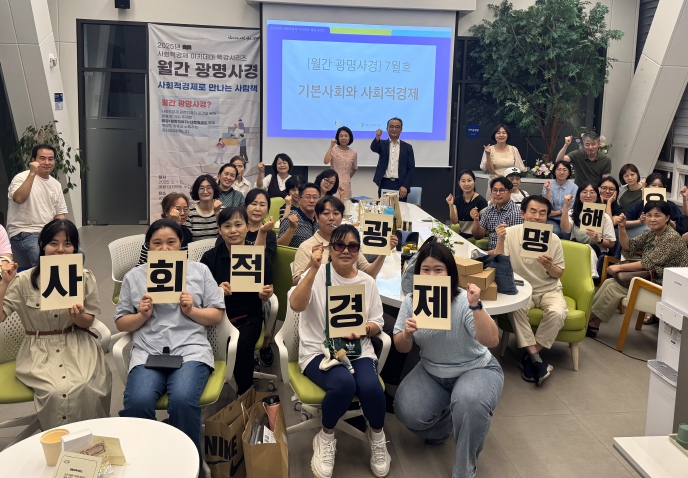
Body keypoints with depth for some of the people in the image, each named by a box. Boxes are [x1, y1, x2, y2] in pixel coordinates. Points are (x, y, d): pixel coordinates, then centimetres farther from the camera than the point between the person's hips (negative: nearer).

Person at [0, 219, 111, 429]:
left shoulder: (85, 278, 0)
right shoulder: (24, 280, -4)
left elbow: (87, 323, 6)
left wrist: (76, 315, -17)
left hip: (77, 346, 1)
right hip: (40, 351, -1)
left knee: (86, 390, -27)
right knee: (56, 392, -28)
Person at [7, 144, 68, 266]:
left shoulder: (56, 184, 12)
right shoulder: (22, 178, -7)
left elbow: (60, 214, 14)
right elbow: (19, 199, -28)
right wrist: (32, 173, -27)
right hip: (24, 234, -6)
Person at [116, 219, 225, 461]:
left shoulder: (199, 271, 13)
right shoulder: (133, 276, 16)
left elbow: (217, 316, 11)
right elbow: (121, 323, 15)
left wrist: (191, 311, -7)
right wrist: (142, 316, -5)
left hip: (190, 349, -1)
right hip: (147, 352, 1)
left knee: (182, 401, -30)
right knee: (137, 402, -28)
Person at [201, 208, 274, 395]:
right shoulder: (210, 257, -1)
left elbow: (265, 295, 7)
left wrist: (265, 294, -16)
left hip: (249, 316, 0)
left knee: (243, 346, -29)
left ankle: (245, 397, -8)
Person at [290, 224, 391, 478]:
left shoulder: (367, 282, 8)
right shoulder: (318, 274, -2)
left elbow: (377, 323, 10)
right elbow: (296, 306, -19)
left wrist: (364, 329, -13)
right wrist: (313, 270, -27)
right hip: (319, 350, -3)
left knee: (370, 386, -29)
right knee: (344, 383, -34)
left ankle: (377, 437, 5)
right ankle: (326, 438, -3)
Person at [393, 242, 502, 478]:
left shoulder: (463, 302, -22)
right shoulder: (411, 301, -8)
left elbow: (492, 341, -33)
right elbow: (401, 348, -2)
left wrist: (476, 306, -44)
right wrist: (407, 335, -25)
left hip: (476, 369, -4)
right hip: (431, 371, 4)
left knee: (469, 401, -37)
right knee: (406, 412, -18)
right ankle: (441, 429, 20)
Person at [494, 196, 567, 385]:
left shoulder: (553, 239, -5)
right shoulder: (510, 233, -8)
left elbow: (558, 275, 1)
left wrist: (549, 266, -22)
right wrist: (500, 240, -26)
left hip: (549, 289, 1)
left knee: (557, 313, -29)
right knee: (515, 309, -33)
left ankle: (529, 357, -12)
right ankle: (536, 359, -21)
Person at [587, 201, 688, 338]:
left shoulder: (672, 238, -20)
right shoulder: (651, 233, 6)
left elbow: (648, 264, -23)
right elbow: (628, 248, 3)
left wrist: (619, 267, -19)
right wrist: (622, 228, -11)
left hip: (664, 285, -9)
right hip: (651, 277, 9)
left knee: (614, 287, -15)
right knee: (609, 282, -4)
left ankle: (590, 321, -1)